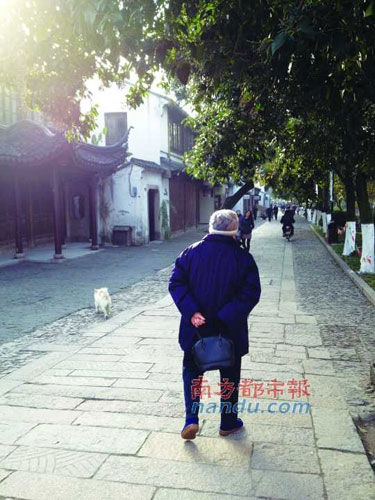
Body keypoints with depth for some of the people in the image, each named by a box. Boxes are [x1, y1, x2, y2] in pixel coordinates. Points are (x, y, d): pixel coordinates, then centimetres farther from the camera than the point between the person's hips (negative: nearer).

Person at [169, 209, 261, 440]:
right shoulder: (243, 258, -10)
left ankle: (191, 419, 10)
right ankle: (228, 423, 30)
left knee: (192, 371, 20)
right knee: (230, 377, 18)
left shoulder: (191, 252, -4)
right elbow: (251, 294, -16)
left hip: (195, 328, 1)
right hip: (230, 331, -1)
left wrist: (192, 312, -16)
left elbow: (176, 284, -9)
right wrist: (226, 318, -18)